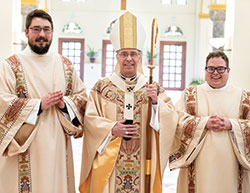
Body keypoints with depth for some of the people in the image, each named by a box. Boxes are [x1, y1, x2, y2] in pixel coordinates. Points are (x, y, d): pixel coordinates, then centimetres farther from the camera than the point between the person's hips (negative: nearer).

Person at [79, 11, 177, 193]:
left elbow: (171, 119, -1)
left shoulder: (154, 88, 6)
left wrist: (156, 102, -17)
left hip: (142, 162, 1)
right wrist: (111, 129, -15)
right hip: (109, 160, -1)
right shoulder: (102, 87, 3)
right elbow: (90, 118, -1)